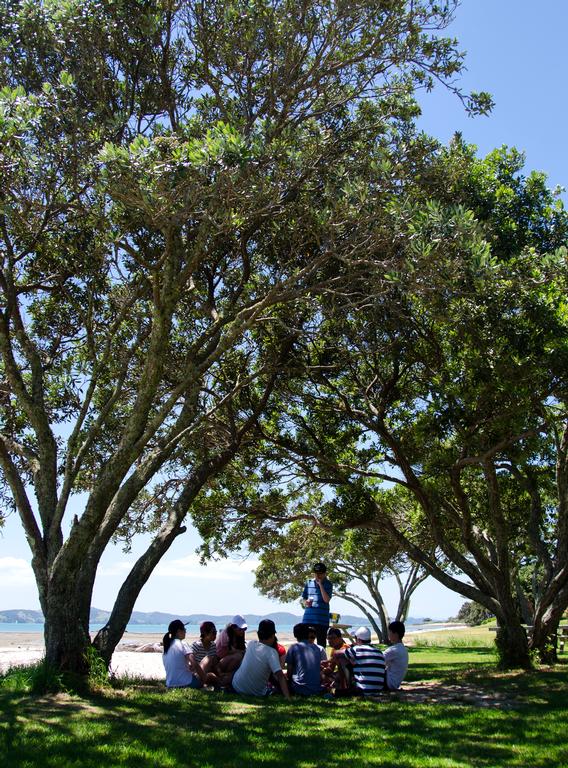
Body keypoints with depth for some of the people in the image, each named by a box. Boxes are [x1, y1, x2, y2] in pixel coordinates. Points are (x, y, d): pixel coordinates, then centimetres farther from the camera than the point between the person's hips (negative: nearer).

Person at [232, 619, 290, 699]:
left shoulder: (251, 644, -6)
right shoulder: (271, 652, -21)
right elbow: (280, 676, -30)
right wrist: (288, 698, -34)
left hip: (237, 687, 3)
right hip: (257, 693, -2)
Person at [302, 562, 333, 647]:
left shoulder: (328, 584, 0)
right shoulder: (308, 583, 9)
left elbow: (326, 599, -13)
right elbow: (304, 598, 16)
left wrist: (320, 585, -14)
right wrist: (306, 602, -7)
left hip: (322, 620, -3)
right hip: (308, 618, 3)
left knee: (321, 643, 5)